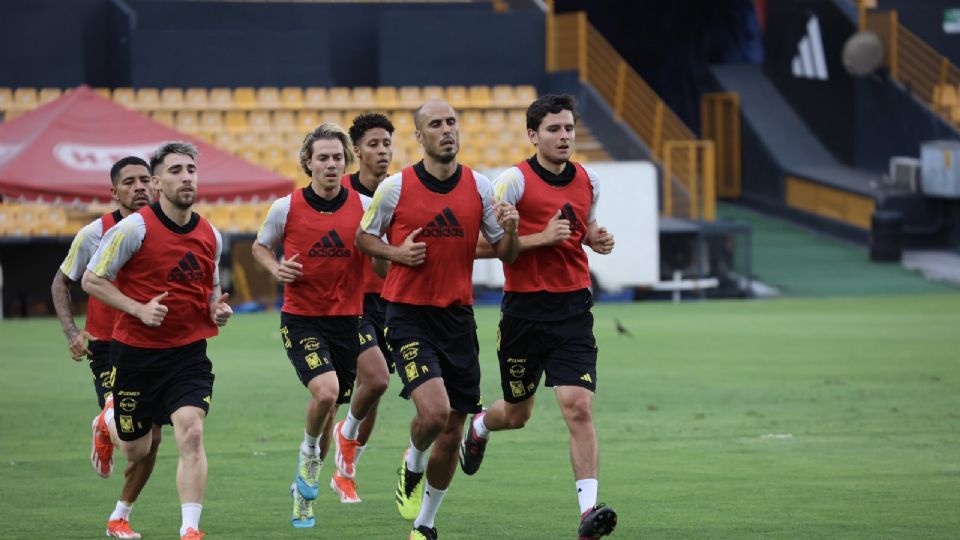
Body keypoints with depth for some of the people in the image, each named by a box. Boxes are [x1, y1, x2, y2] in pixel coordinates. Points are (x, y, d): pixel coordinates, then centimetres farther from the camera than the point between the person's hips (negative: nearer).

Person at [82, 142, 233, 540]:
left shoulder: (211, 236, 4)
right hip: (136, 353, -2)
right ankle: (108, 426, 49)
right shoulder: (134, 228, -12)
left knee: (191, 435, -19)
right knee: (136, 452, 11)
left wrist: (218, 309, -2)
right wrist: (139, 309, -19)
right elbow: (92, 280, -9)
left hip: (189, 353, 2)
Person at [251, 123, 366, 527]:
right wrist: (276, 268, -9)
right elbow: (261, 247, 12)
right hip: (301, 319, -3)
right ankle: (309, 452, 5)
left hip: (347, 319, 3)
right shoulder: (286, 208, -5)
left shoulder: (363, 206, -2)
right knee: (325, 390, -26)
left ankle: (304, 489, 30)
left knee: (329, 410, 9)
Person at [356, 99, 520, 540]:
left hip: (458, 317, 3)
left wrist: (511, 230, -14)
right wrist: (397, 252, -11)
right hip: (409, 316, -3)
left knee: (451, 432, 4)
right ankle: (411, 467, 11)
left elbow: (506, 255, 8)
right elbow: (363, 237, 9)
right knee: (434, 410, -23)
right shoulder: (395, 187, -5)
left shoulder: (479, 187, 2)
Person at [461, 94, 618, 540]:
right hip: (525, 308, -2)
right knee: (517, 414, 14)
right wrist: (541, 238, -20)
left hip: (574, 307, 2)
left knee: (578, 408, -14)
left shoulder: (588, 181, 7)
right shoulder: (515, 181, -10)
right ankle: (479, 426, 51)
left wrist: (597, 239, 3)